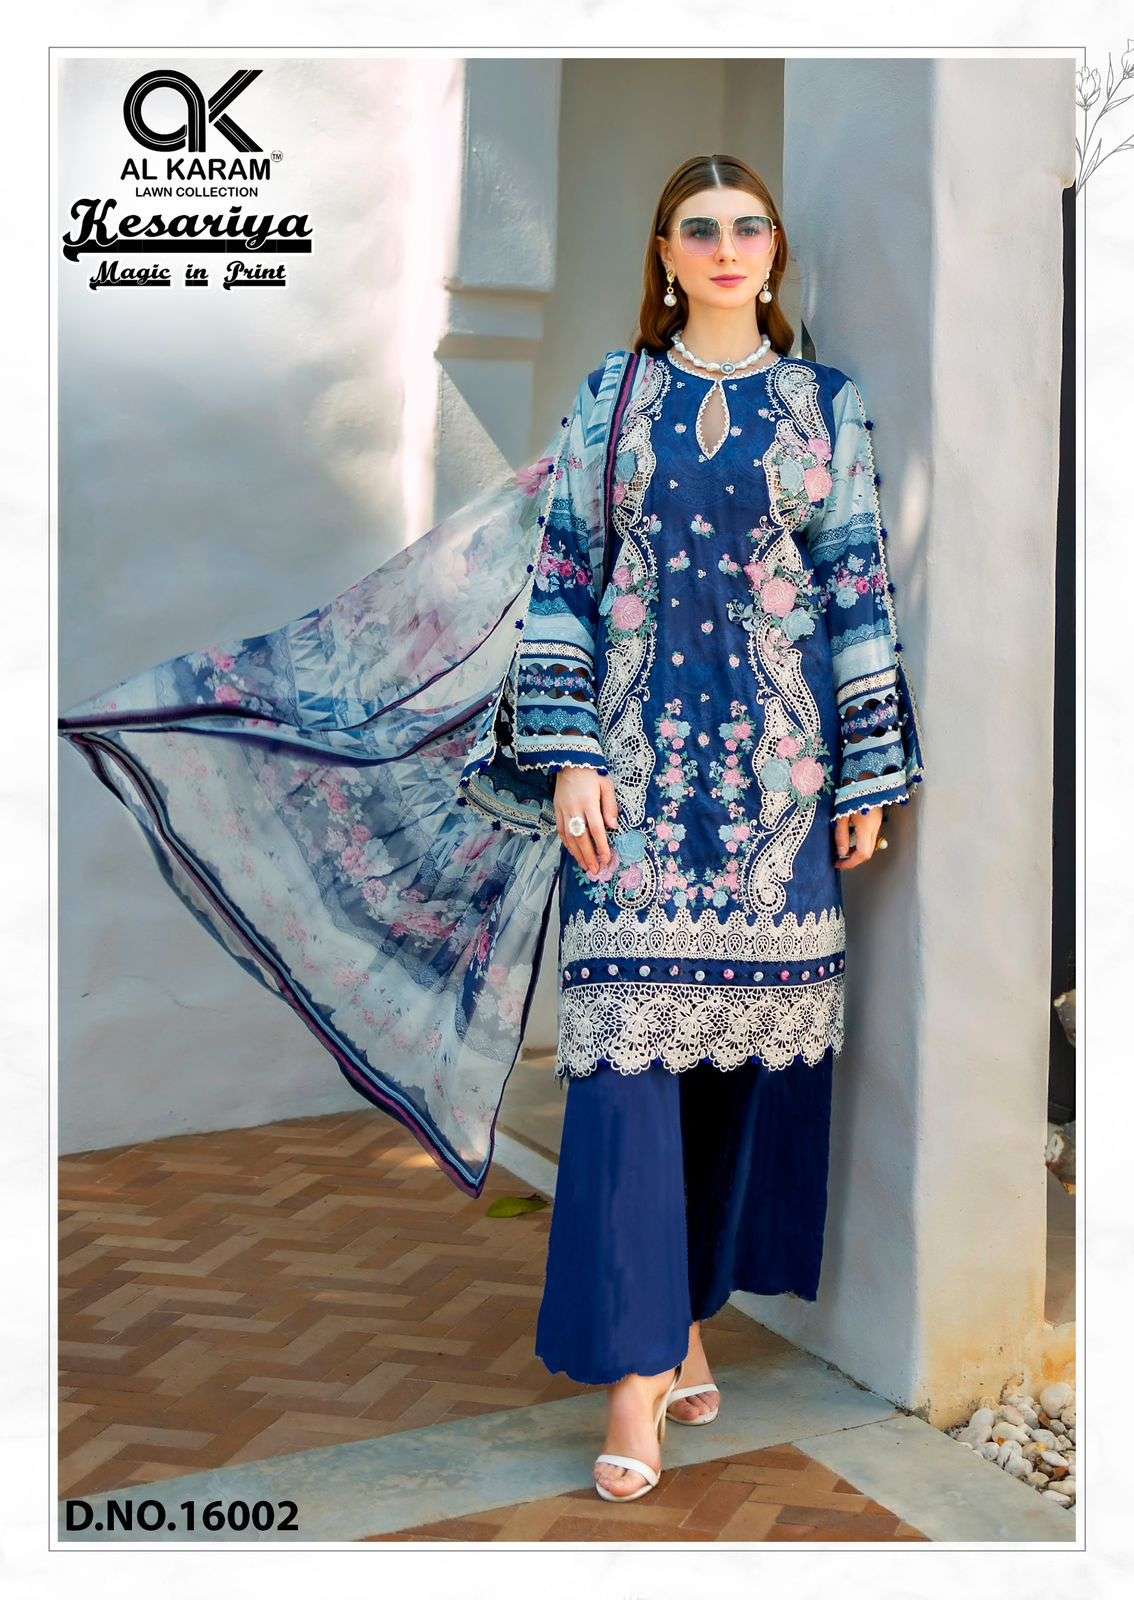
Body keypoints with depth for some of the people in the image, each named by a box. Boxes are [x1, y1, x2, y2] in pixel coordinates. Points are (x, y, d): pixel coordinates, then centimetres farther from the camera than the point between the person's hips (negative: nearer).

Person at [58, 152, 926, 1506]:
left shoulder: (825, 403, 9)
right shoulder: (611, 394, 9)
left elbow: (859, 589, 7)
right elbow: (558, 578, 4)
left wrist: (869, 774, 3)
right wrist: (570, 754, -6)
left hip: (777, 760, 1)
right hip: (638, 752, -1)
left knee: (744, 1033, 4)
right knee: (628, 1039, -7)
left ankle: (685, 1314, 20)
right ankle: (639, 1368, -1)